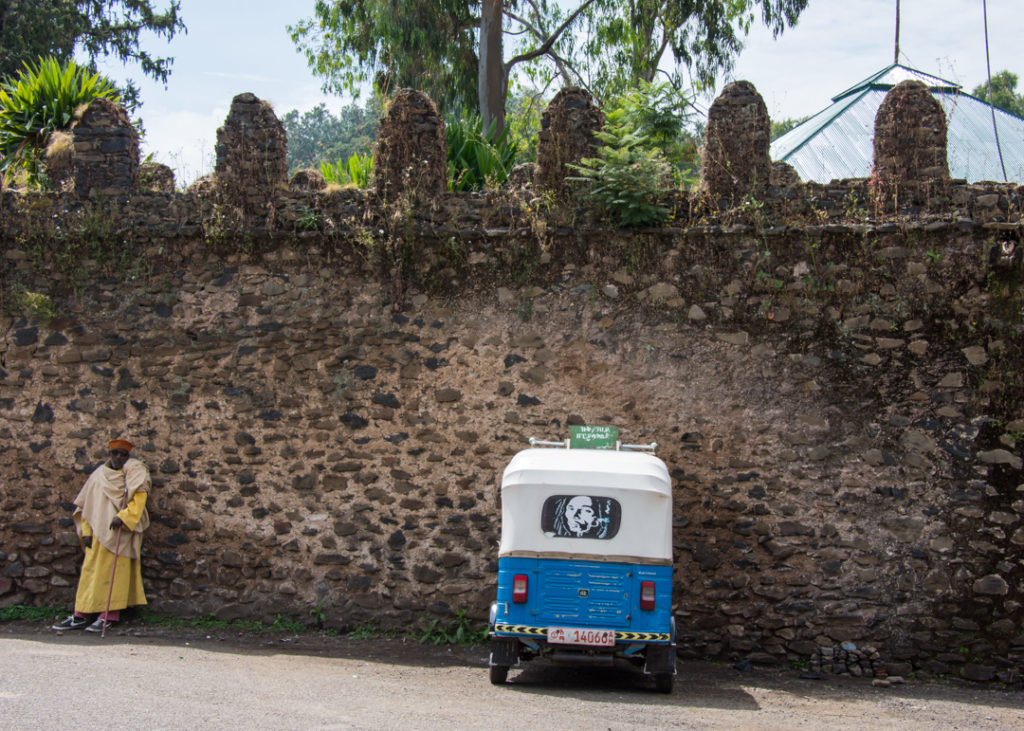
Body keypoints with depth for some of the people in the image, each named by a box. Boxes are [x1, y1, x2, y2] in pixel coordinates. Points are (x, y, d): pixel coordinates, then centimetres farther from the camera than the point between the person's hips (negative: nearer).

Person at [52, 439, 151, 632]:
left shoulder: (135, 472, 3)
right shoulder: (99, 475, 15)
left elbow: (139, 497, -11)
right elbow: (86, 504, 15)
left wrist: (122, 516, -24)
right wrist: (86, 531, 5)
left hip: (121, 532, -5)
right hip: (99, 533, 5)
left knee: (114, 571, -7)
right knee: (90, 570, 2)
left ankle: (109, 615, -7)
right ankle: (80, 616, 3)